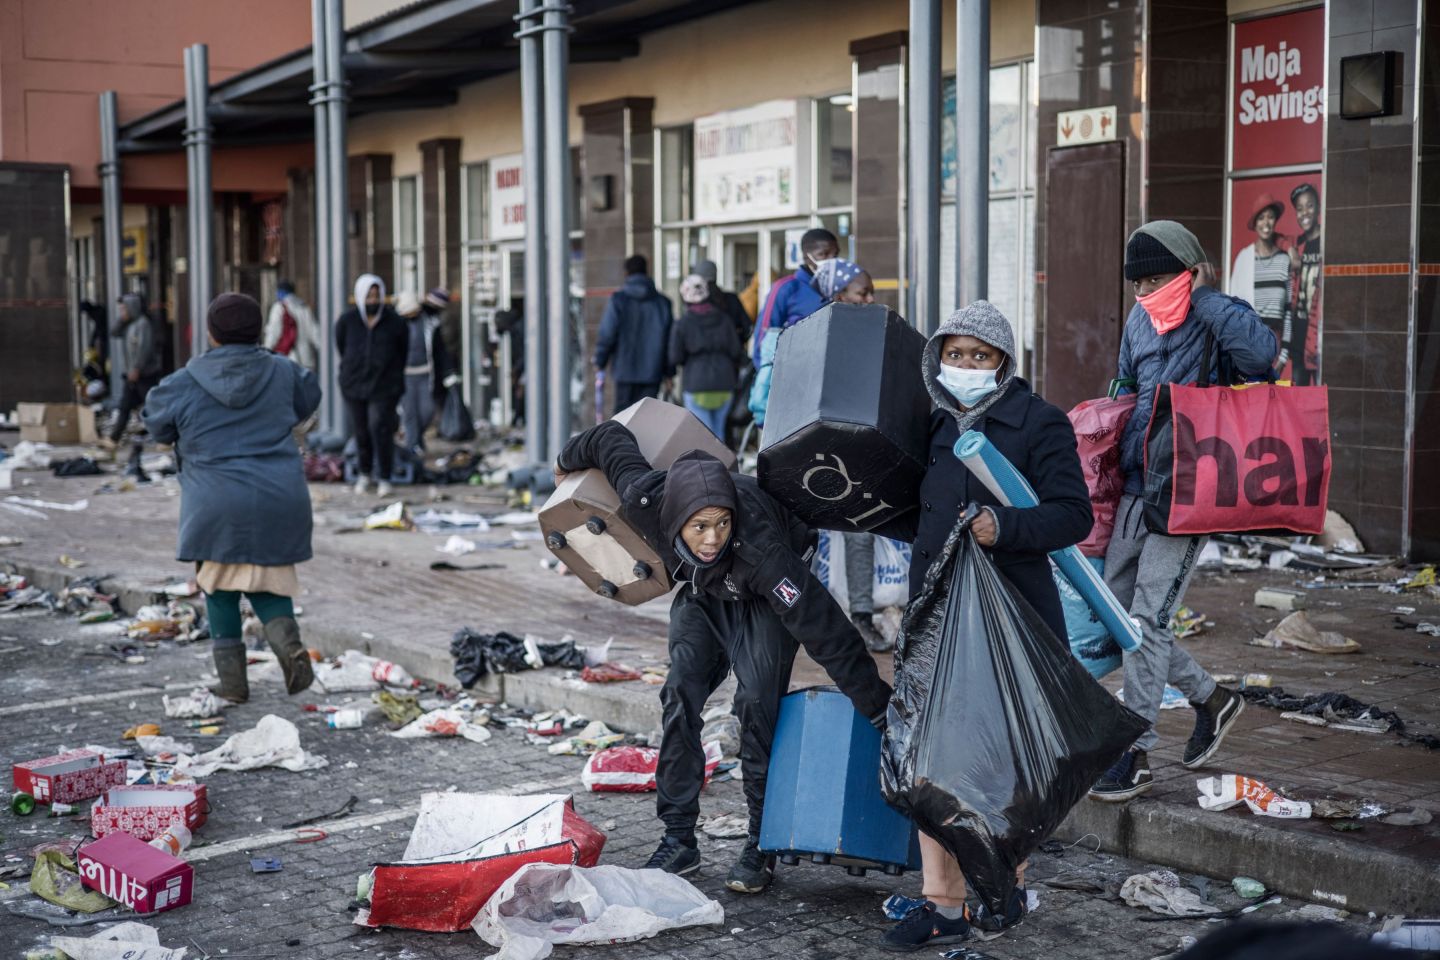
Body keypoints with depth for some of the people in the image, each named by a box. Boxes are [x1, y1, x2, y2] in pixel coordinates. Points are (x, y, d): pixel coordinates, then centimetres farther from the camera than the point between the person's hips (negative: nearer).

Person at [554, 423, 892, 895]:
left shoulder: (757, 544, -45)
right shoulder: (644, 501, -35)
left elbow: (823, 627, -42)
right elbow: (611, 437, -14)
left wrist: (880, 707, -39)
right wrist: (567, 462, 9)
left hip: (769, 593, -4)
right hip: (703, 592, 4)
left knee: (756, 701, -17)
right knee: (680, 696, -6)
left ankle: (761, 846, -6)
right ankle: (679, 841, 2)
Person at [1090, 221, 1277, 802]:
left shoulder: (1215, 318, -10)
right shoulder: (1139, 320, 11)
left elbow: (1261, 355, -32)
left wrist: (1206, 296, -22)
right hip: (1137, 487, 8)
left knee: (1147, 616, -11)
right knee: (1117, 611, 11)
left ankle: (1137, 754, -1)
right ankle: (1210, 699, 30)